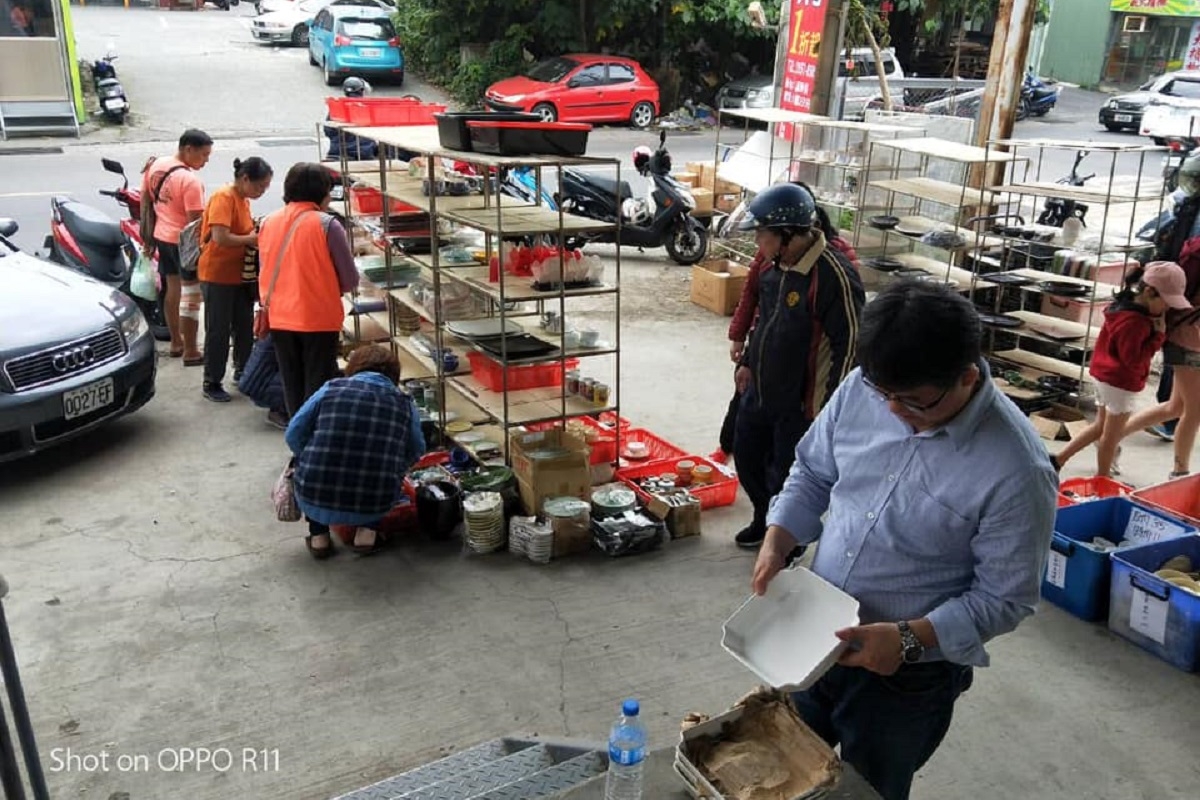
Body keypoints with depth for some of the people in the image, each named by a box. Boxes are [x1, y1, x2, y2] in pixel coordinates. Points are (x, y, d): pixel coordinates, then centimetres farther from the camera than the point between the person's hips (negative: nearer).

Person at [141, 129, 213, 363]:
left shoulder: (155, 165, 4)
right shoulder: (190, 180, -22)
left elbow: (145, 202, 11)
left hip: (162, 237, 9)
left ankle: (176, 342, 32)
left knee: (172, 288, 19)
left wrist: (147, 236, 19)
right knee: (190, 295, 0)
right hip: (185, 241, -9)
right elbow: (196, 220, -23)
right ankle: (191, 352, 4)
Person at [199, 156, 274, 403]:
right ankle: (211, 383, 10)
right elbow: (220, 237, -27)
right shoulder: (223, 197, -18)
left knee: (245, 326, 15)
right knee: (218, 331, -1)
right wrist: (252, 239, -16)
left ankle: (243, 371, 31)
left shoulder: (243, 199, 8)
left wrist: (256, 233, 1)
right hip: (217, 276, -8)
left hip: (240, 274, 8)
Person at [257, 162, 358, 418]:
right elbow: (350, 280, -8)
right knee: (318, 388, 5)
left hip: (279, 318, 5)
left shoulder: (268, 222, 3)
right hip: (319, 319, -5)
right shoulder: (326, 225, -12)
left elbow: (265, 273, 12)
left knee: (293, 387, 16)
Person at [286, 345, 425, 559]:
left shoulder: (331, 389, 2)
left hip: (315, 501, 0)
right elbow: (415, 454, 10)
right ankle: (367, 531, 15)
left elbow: (293, 435, 6)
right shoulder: (405, 404, 2)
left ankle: (318, 536, 21)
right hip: (375, 505, 0)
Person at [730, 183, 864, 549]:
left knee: (787, 477, 7)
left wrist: (830, 405, -19)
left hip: (799, 401, -8)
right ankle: (764, 520, 45)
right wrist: (748, 362, 18)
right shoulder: (773, 264, 2)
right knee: (747, 457, 21)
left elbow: (850, 342, -21)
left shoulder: (833, 275, -24)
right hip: (759, 390, 8)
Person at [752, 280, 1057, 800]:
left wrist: (910, 638, -26)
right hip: (813, 637, 5)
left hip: (908, 677, -4)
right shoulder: (862, 390, -11)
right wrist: (778, 539, -10)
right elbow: (813, 471, 5)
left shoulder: (1016, 469, -25)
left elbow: (1005, 598, -16)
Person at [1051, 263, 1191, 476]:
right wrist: (1159, 336, -20)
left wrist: (1154, 331, 0)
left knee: (1100, 426, 22)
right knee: (1112, 434, 8)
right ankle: (1103, 480, 23)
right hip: (1122, 383, -9)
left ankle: (1059, 459, 20)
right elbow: (1134, 360, -24)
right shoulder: (1134, 322, -28)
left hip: (1106, 375, 9)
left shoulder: (1125, 305, 2)